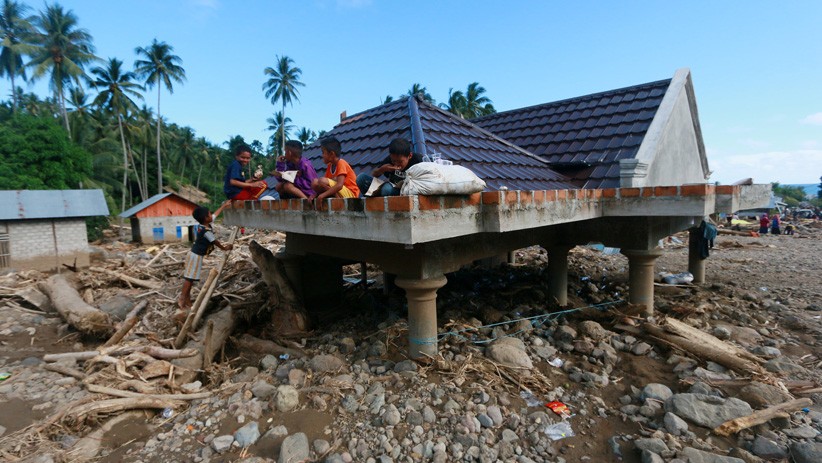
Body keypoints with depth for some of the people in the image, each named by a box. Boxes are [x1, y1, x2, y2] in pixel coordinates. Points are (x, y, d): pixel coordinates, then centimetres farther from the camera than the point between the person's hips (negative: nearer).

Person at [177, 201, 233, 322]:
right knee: (189, 278, -5)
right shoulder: (206, 231, -23)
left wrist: (224, 205, 25)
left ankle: (187, 299, 20)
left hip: (194, 254, 9)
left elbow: (216, 213, 16)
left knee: (189, 278, 13)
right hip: (196, 256, -9)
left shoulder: (203, 225, 3)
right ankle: (182, 300, -1)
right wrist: (224, 248, 7)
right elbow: (215, 242, -10)